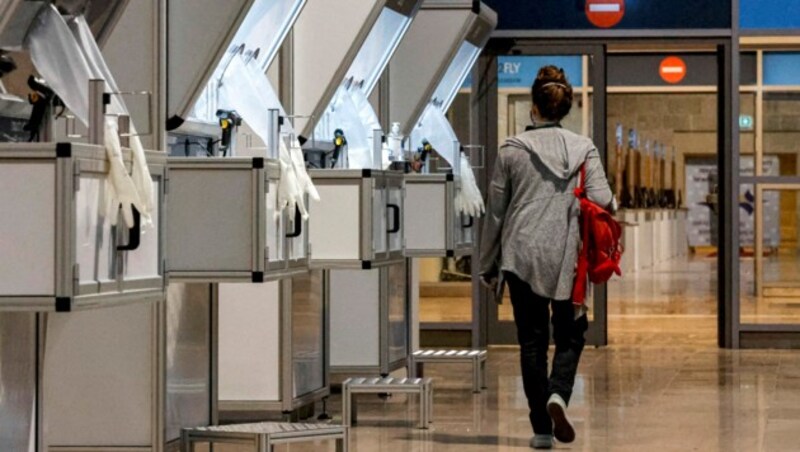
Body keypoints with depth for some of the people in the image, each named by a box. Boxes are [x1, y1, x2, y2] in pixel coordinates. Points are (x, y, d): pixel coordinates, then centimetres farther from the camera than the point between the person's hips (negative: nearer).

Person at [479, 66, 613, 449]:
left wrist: (489, 266, 12)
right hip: (566, 257, 0)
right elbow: (602, 201, -9)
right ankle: (558, 393, -16)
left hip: (521, 255, 0)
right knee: (569, 334, 12)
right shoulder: (584, 149, 1)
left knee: (532, 340, 7)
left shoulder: (512, 150, 2)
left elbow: (495, 212, 4)